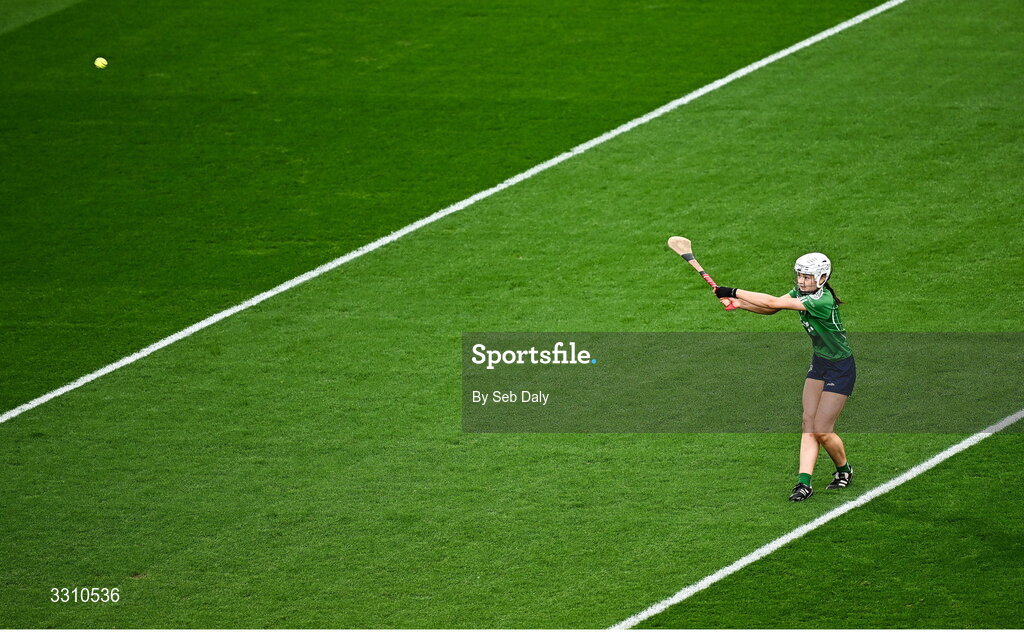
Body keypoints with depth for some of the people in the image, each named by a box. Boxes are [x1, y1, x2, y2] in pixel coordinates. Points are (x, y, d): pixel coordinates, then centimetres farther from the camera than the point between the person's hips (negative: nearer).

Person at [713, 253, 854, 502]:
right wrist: (739, 303, -22)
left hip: (840, 369, -8)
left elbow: (773, 303, -32)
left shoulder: (822, 300, -30)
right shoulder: (801, 292, -3)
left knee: (822, 431, -4)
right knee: (809, 424, -2)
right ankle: (804, 482, -5)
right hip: (819, 363, 8)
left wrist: (734, 292, -28)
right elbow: (772, 308, -5)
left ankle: (844, 470, 22)